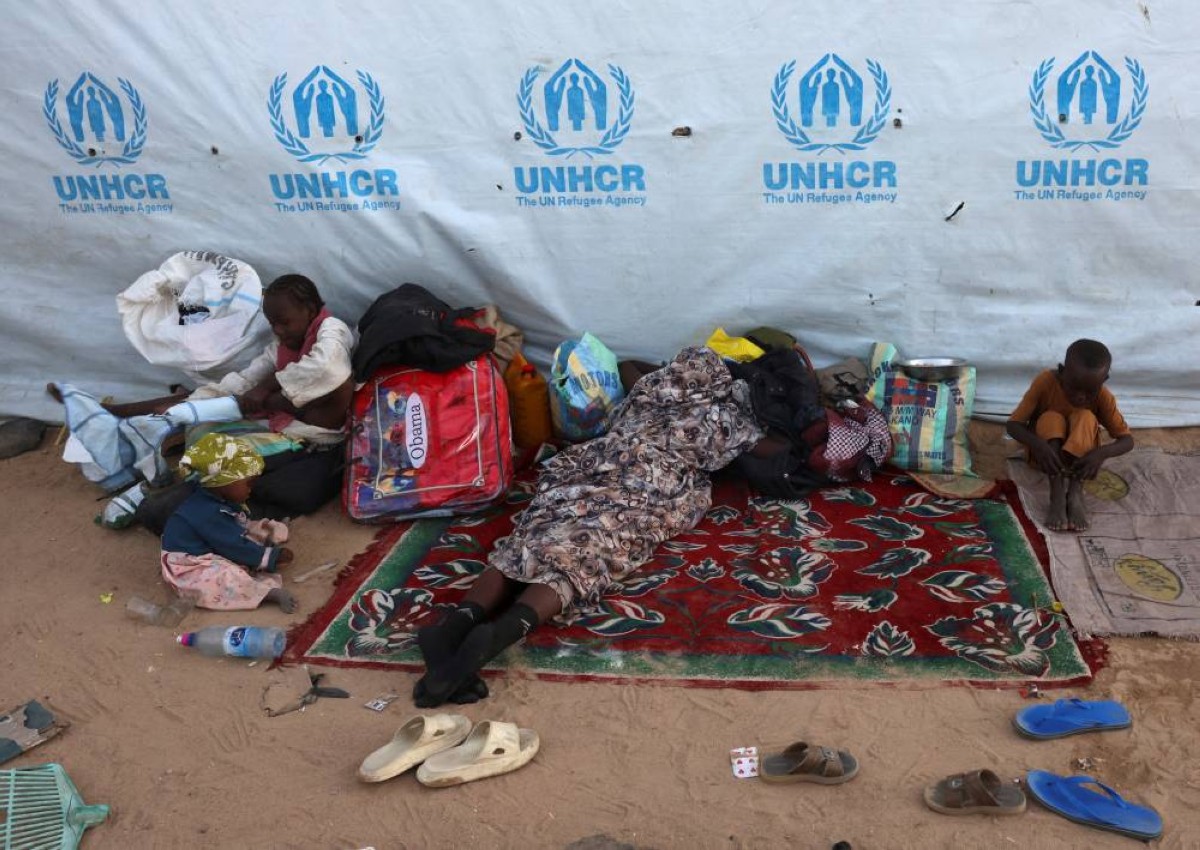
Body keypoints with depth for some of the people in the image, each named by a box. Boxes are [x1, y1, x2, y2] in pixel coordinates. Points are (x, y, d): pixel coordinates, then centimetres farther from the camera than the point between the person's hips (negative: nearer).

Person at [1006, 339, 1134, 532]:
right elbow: (1013, 424, -24)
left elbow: (1127, 439, -17)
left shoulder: (1103, 397, -18)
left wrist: (1102, 452, -40)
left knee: (1086, 418, -27)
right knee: (1051, 419, -29)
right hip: (1046, 454, -1)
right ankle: (1057, 494, -41)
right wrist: (1037, 444, -45)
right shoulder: (1045, 382, -22)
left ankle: (1075, 492, -38)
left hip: (1080, 457, 1)